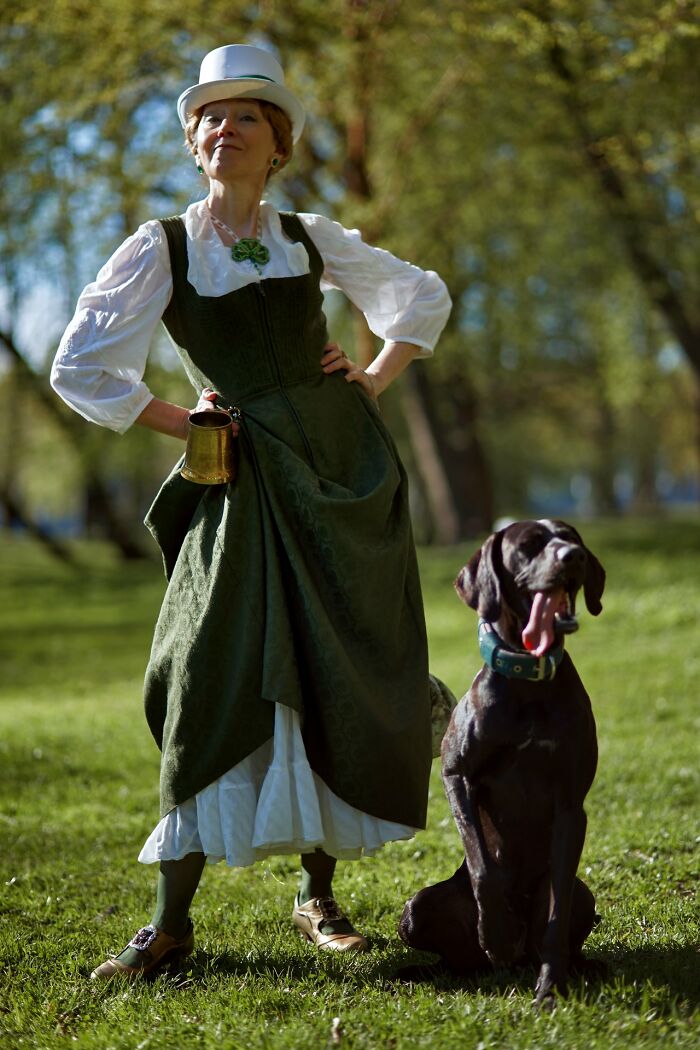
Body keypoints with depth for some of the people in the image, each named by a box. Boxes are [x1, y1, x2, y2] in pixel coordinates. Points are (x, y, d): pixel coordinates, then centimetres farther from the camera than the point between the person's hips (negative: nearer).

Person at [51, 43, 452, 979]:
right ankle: (172, 918, -6)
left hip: (346, 466, 3)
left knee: (341, 678, 1)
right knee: (221, 676, -10)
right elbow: (79, 370, 0)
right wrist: (182, 423, 0)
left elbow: (424, 296, 23)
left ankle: (318, 895, 12)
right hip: (251, 479, -3)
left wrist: (377, 379, 10)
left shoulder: (311, 238, 10)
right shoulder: (162, 250, 2)